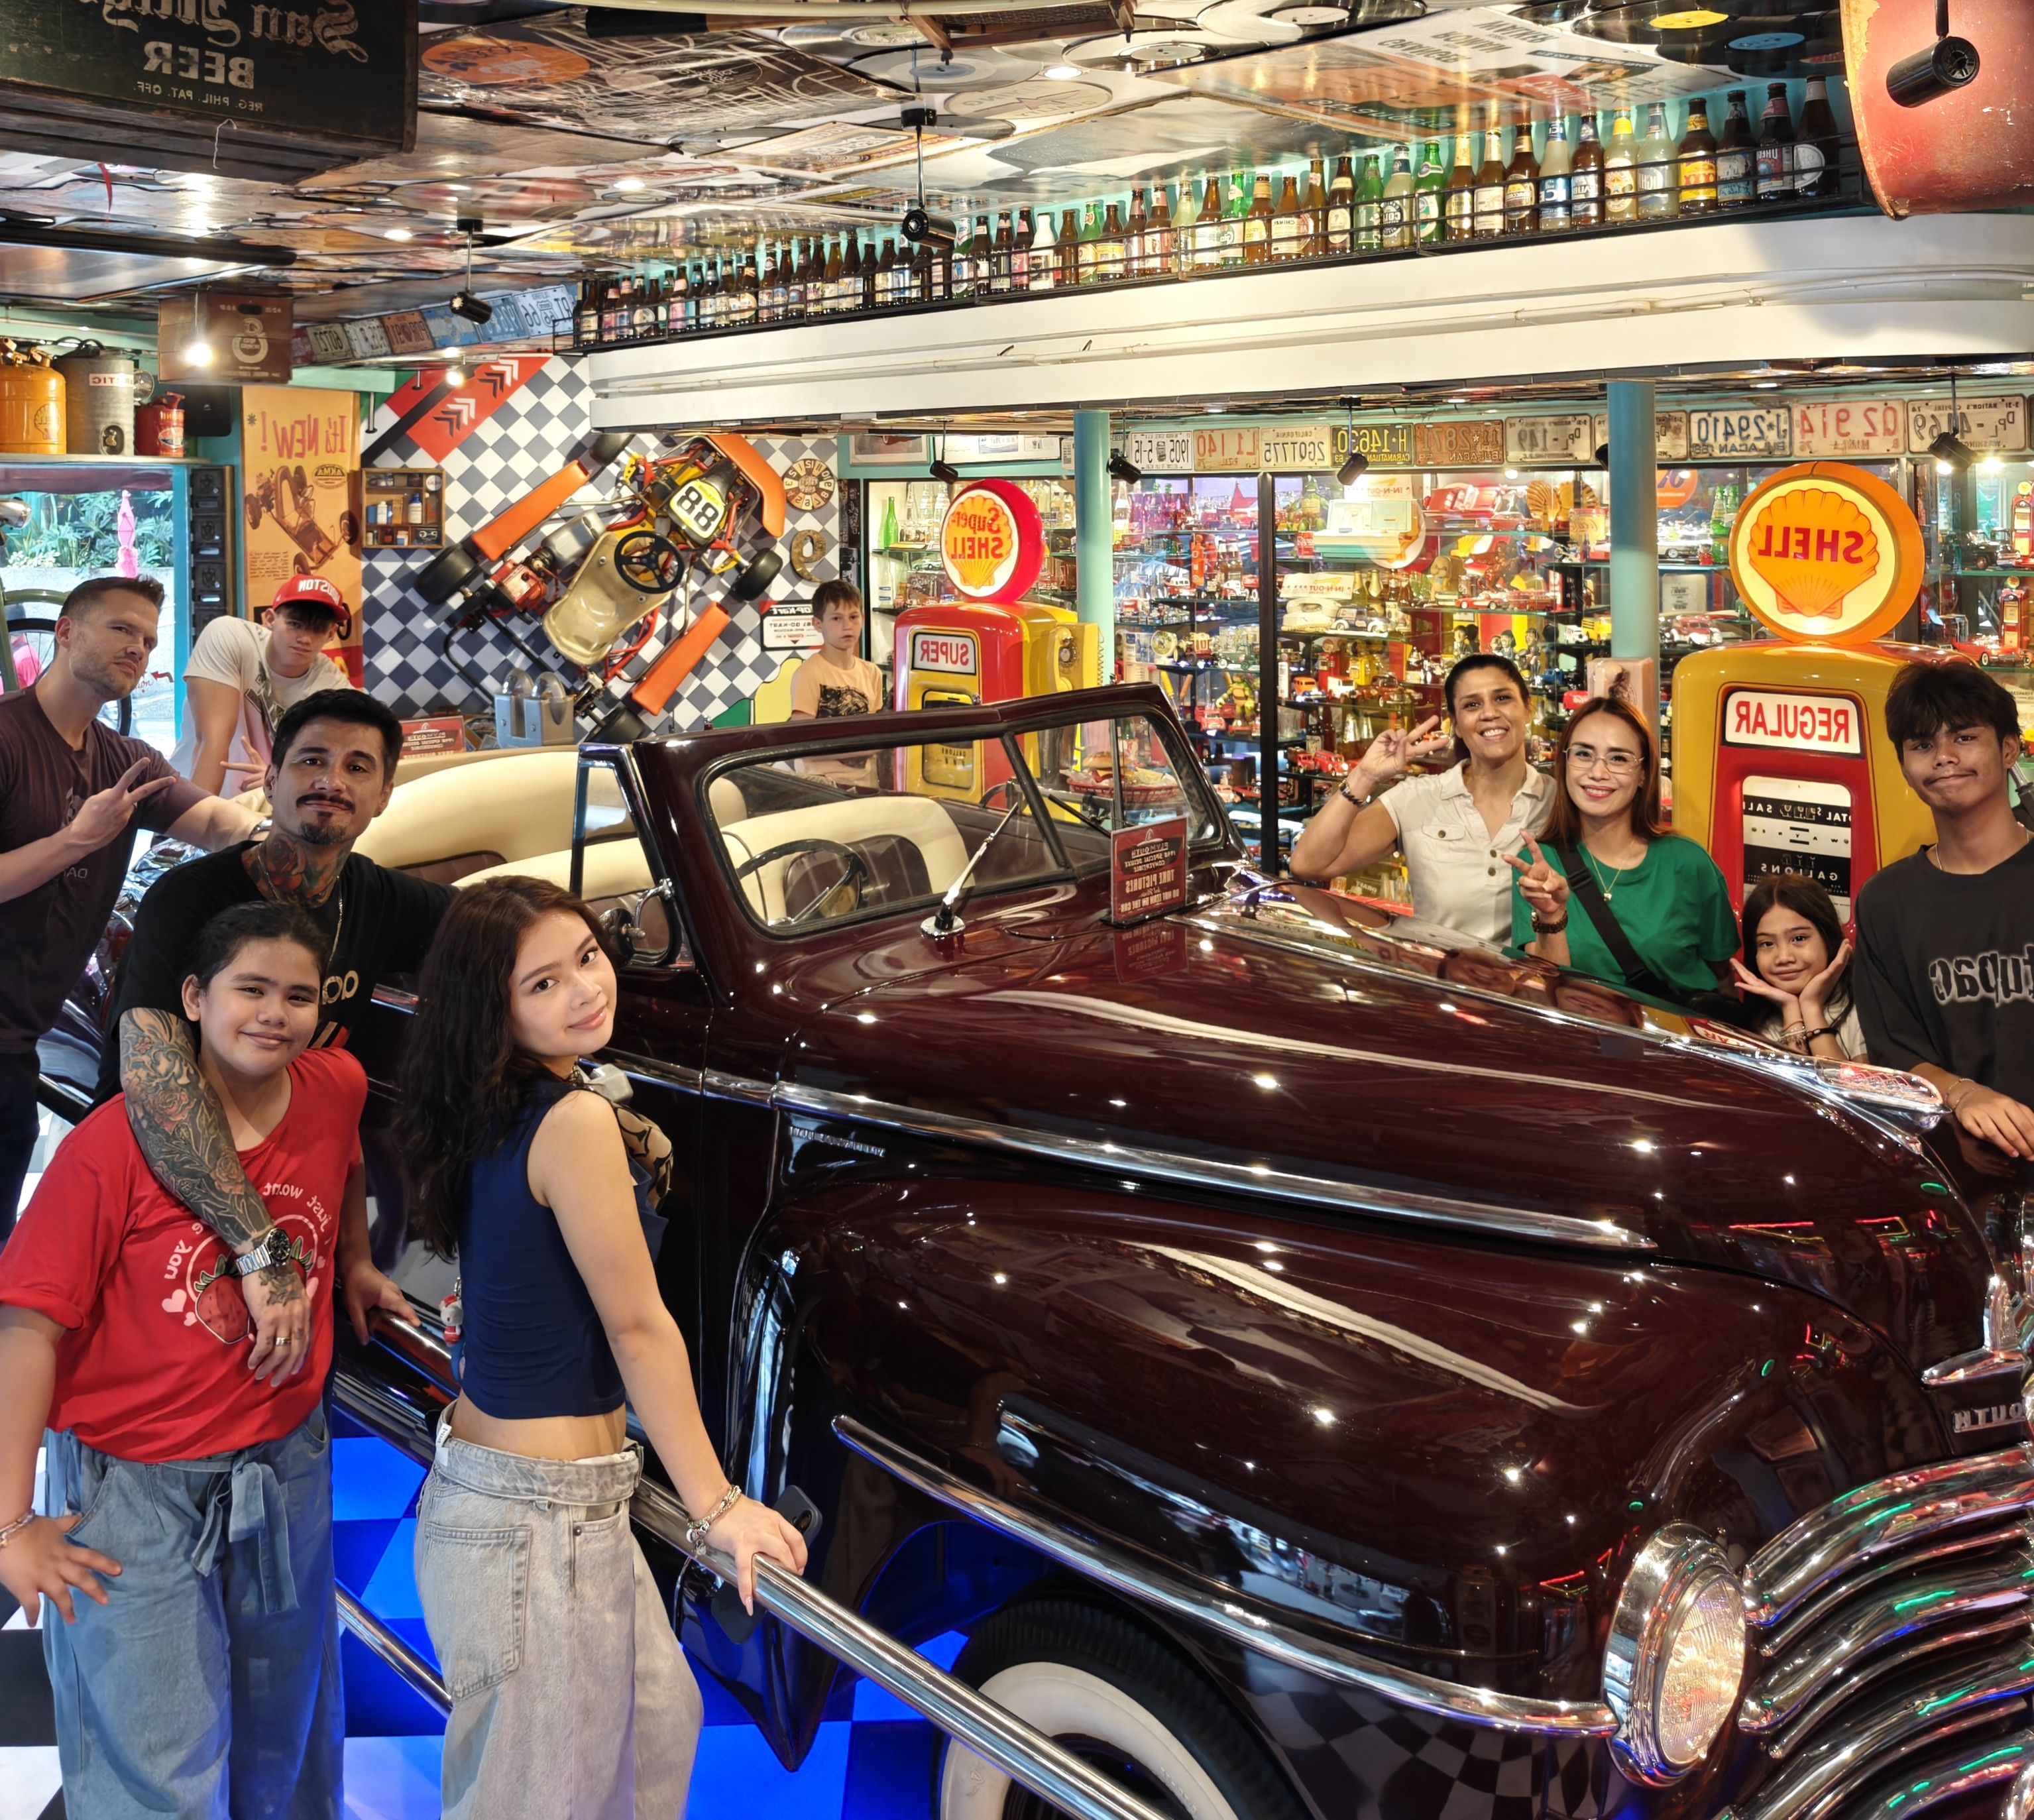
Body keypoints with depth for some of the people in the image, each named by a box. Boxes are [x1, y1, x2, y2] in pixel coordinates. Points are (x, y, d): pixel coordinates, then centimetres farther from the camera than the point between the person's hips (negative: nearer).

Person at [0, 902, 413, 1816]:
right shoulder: (113, 1146, -19)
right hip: (134, 1488, -4)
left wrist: (356, 1261, 23)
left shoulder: (335, 1091, -7)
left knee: (288, 1736, 21)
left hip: (287, 1463, 5)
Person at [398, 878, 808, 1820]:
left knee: (659, 1724, 25)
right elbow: (638, 1326, -17)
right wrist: (717, 1505, -10)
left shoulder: (487, 1115, 5)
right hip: (537, 1522, -9)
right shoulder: (575, 1121, -21)